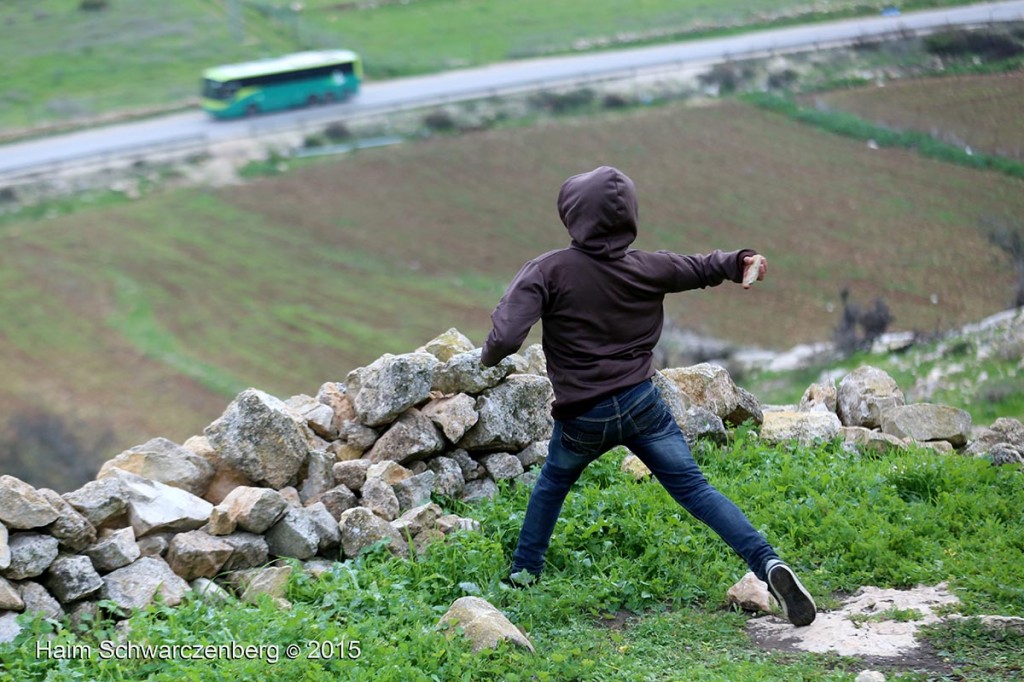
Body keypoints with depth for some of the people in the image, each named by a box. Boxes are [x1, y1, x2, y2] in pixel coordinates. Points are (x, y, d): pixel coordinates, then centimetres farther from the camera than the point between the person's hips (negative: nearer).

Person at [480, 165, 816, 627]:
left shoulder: (548, 271, -16)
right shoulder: (648, 268, -5)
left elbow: (505, 338, -22)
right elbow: (699, 269, 14)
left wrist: (489, 357, 0)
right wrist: (740, 262, 31)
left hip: (582, 418, -1)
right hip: (643, 405, 2)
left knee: (552, 483, 27)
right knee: (695, 489, 3)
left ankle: (524, 572, 37)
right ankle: (767, 563, -11)